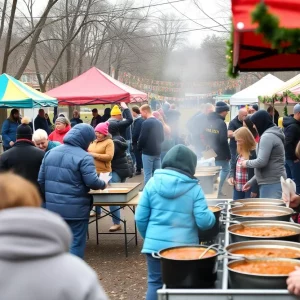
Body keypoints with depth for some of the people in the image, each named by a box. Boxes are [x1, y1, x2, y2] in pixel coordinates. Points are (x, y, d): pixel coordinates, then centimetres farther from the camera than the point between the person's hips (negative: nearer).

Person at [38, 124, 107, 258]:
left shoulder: (51, 153, 8)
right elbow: (92, 182, -19)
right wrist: (103, 184, 2)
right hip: (75, 208, -7)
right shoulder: (84, 157, -14)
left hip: (53, 206, 7)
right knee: (76, 242, 4)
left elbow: (41, 179, 11)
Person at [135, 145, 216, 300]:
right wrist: (212, 216, 12)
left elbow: (140, 217, 1)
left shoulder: (153, 182, 0)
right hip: (184, 246, -1)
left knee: (155, 283, 13)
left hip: (155, 244, 2)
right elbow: (204, 221, -10)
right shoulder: (194, 188, -6)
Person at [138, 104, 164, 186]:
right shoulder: (159, 123, 9)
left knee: (148, 174, -2)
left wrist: (139, 148, 1)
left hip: (148, 152, -7)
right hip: (157, 152, 7)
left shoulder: (146, 123, -14)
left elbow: (142, 138, -14)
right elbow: (162, 138, 14)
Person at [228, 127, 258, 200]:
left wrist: (254, 190, -19)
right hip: (237, 189, 8)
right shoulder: (238, 153, 10)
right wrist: (231, 176, 1)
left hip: (250, 190, -8)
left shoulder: (254, 153, -16)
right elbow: (233, 166, 21)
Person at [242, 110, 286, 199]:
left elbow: (262, 162, -21)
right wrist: (252, 181, 22)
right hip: (275, 182, 10)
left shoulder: (267, 136, -13)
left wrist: (247, 163, -1)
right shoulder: (273, 134, 19)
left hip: (271, 184, -10)